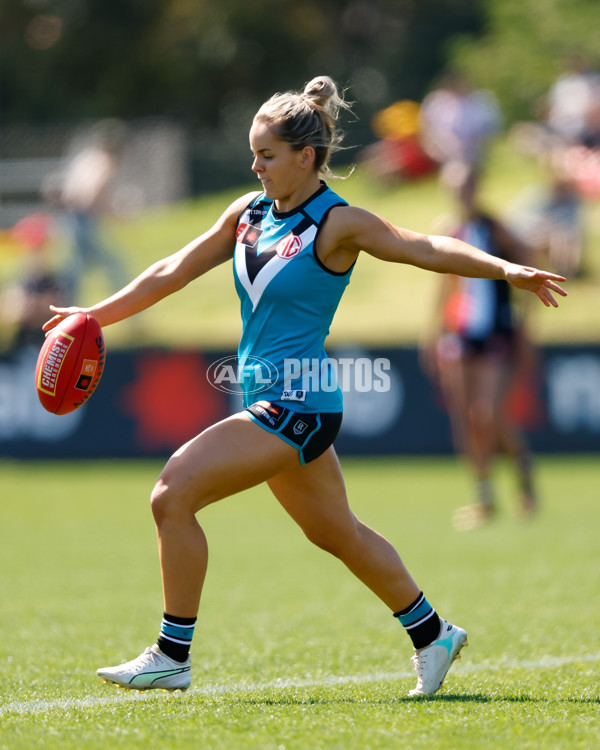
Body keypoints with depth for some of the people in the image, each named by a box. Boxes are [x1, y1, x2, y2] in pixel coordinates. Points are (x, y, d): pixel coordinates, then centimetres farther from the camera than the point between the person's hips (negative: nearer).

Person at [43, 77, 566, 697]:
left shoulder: (337, 223, -12)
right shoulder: (249, 212, 9)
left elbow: (426, 249, -18)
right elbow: (173, 272, 16)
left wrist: (505, 270, -30)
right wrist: (97, 316, 17)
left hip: (297, 405, -8)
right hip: (271, 404, 8)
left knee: (174, 494, -16)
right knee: (338, 534, 20)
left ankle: (172, 656, -8)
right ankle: (433, 635, 36)